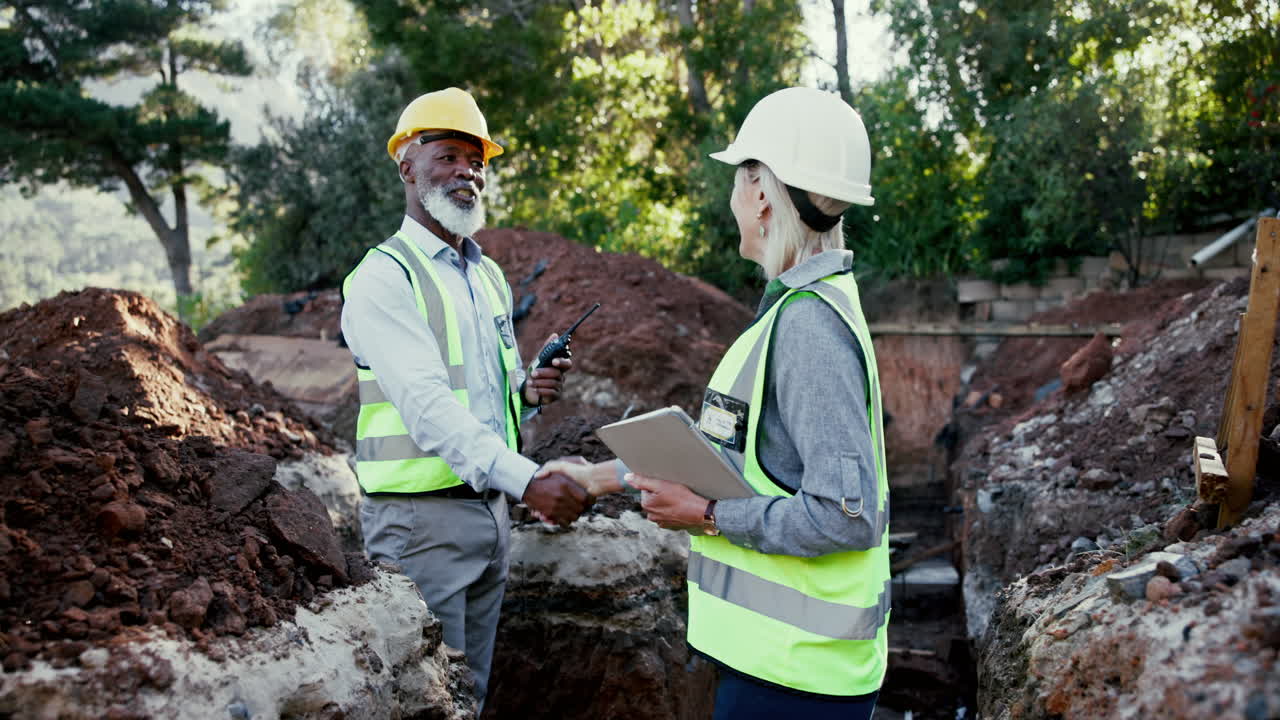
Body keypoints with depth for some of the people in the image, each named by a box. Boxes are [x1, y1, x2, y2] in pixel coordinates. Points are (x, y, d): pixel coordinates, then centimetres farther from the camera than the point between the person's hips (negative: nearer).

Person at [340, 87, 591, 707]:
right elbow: (427, 405, -25)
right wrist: (528, 480, -34)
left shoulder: (489, 276, 14)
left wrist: (530, 392, -2)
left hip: (490, 509, 8)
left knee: (473, 691, 16)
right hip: (422, 517, -7)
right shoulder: (383, 278, -12)